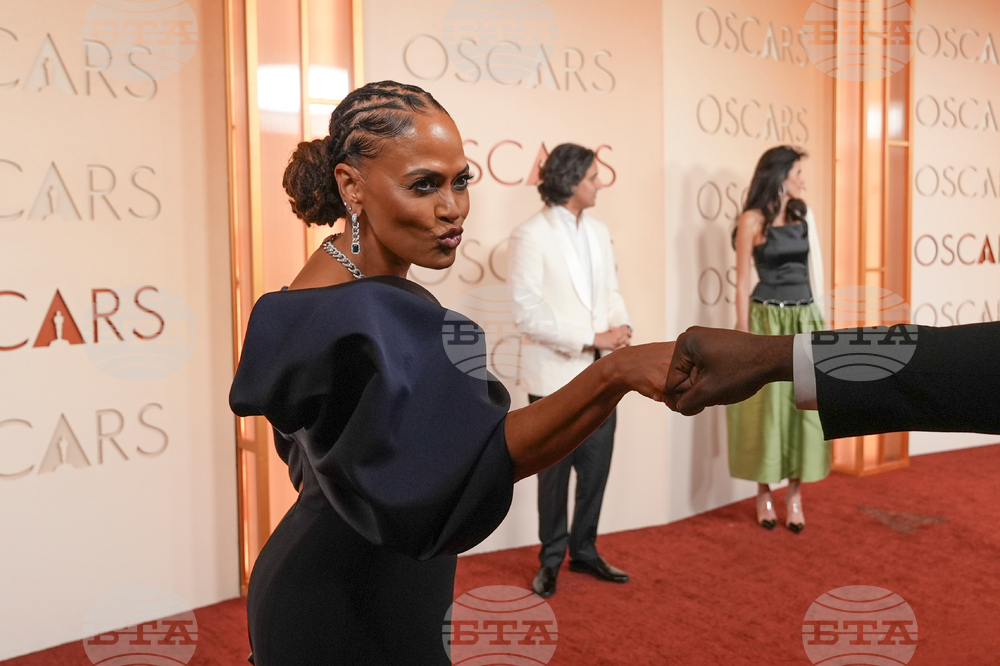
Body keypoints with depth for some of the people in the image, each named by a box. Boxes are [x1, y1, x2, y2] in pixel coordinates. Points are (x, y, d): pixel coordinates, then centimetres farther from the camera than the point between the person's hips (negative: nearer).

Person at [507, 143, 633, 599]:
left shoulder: (598, 232, 9)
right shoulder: (530, 236, -12)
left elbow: (610, 290, 13)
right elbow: (526, 312, -17)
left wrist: (621, 326, -9)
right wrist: (590, 339, -18)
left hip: (600, 373, 6)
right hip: (555, 376, -6)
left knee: (596, 467, 12)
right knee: (555, 472, 9)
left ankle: (584, 551, 30)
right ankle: (551, 559, 26)